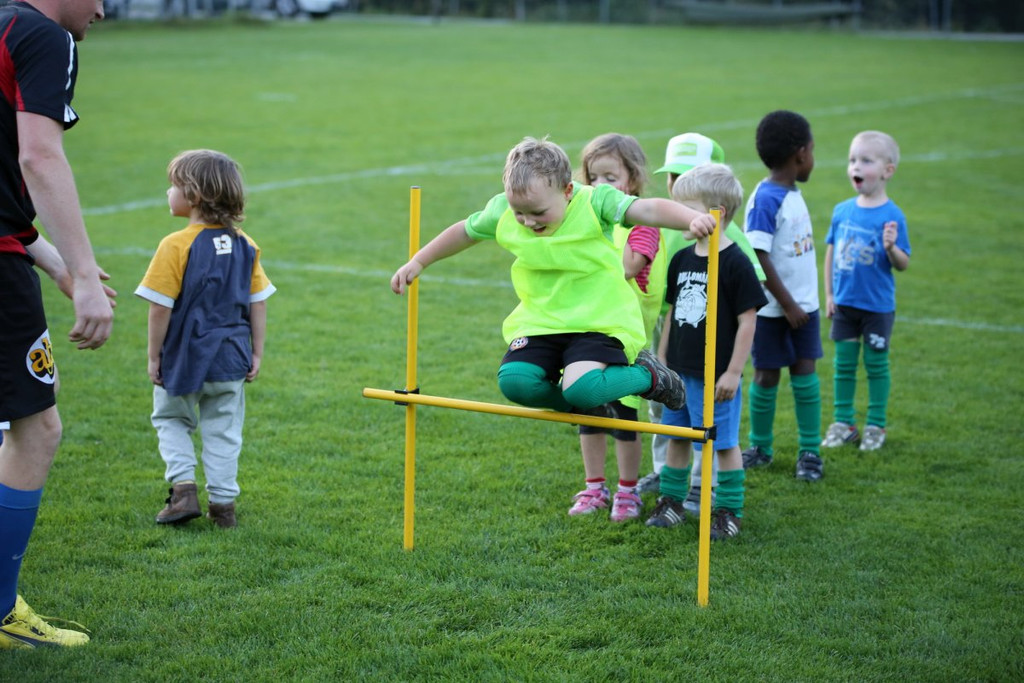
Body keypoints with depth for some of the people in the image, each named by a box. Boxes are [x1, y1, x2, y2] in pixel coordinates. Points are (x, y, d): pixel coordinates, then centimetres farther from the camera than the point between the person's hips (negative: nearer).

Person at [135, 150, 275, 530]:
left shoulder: (176, 246, -16)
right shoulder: (245, 246, 0)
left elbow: (160, 307, -14)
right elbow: (258, 304, 3)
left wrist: (154, 356, -4)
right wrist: (257, 353, 11)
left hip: (183, 357, -3)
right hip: (230, 360, 4)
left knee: (171, 419, 18)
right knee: (223, 430, 13)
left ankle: (183, 488, 3)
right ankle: (223, 504, 15)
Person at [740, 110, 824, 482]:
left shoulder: (793, 193, 7)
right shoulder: (765, 199, -18)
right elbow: (758, 257, -20)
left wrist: (800, 302, 13)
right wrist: (787, 304, -18)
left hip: (803, 303, 7)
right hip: (773, 308, -7)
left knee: (805, 371, 6)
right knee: (766, 375, 6)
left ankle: (810, 450, 13)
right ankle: (760, 447, 21)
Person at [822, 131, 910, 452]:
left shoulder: (892, 215, -12)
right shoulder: (842, 211, 1)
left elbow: (903, 264, -10)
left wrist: (891, 248, -31)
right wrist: (829, 294, 8)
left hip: (878, 305, -4)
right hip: (844, 303, 4)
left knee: (876, 364, 6)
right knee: (844, 363, 10)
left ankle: (876, 426, 18)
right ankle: (843, 422, 21)